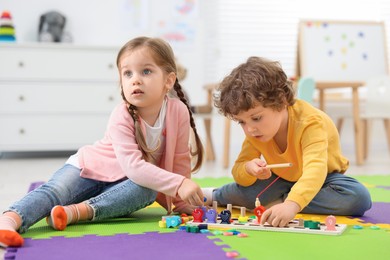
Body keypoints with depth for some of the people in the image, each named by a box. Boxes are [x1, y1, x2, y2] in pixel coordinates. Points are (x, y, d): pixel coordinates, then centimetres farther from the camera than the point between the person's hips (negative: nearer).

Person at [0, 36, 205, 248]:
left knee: (147, 191, -31)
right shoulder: (121, 117, -27)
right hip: (89, 167, -3)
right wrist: (179, 184, -43)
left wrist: (180, 201, -5)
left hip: (120, 182, 3)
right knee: (55, 190, -31)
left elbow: (180, 161, -5)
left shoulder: (179, 111, -16)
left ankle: (79, 210, -38)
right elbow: (134, 166, -37)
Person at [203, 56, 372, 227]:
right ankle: (216, 195, 9)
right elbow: (238, 171, -11)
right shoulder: (254, 133, -16)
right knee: (244, 190, -26)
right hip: (283, 180, 3)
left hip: (321, 179, -2)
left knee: (359, 197, -33)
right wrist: (248, 169, -37)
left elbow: (315, 169, -51)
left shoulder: (309, 122, -35)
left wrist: (292, 204, -68)